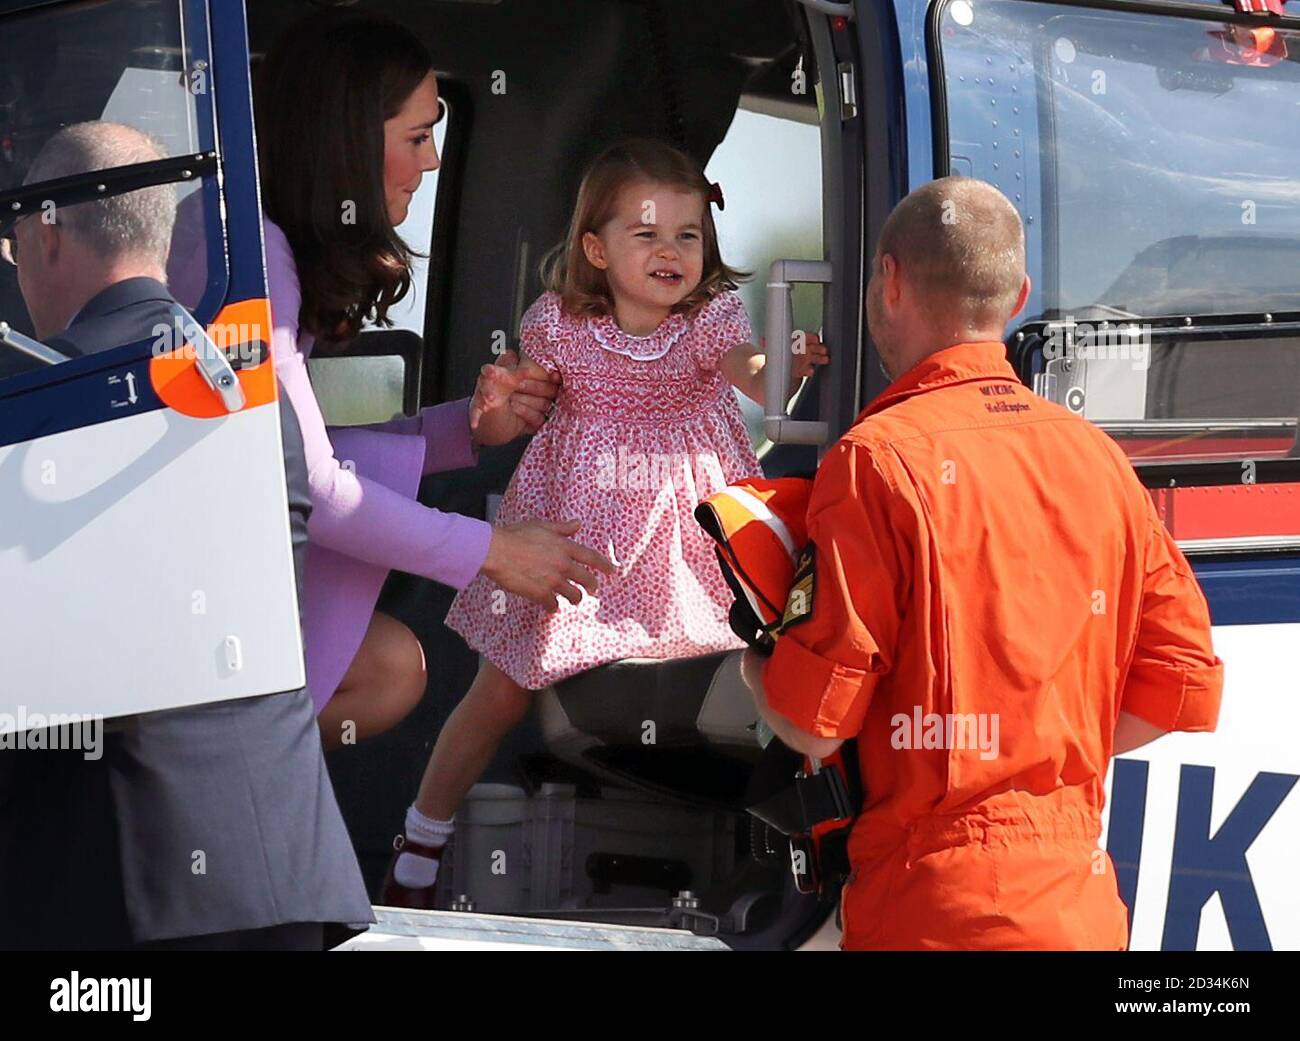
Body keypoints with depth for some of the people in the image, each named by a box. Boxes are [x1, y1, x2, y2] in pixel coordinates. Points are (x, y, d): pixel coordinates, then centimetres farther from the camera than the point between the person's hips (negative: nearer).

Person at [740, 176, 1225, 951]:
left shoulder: (879, 459, -11)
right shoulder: (1097, 457, 8)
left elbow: (811, 723, -12)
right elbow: (1181, 683, 10)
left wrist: (753, 664, 9)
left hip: (937, 911, -6)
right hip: (1084, 907, 6)